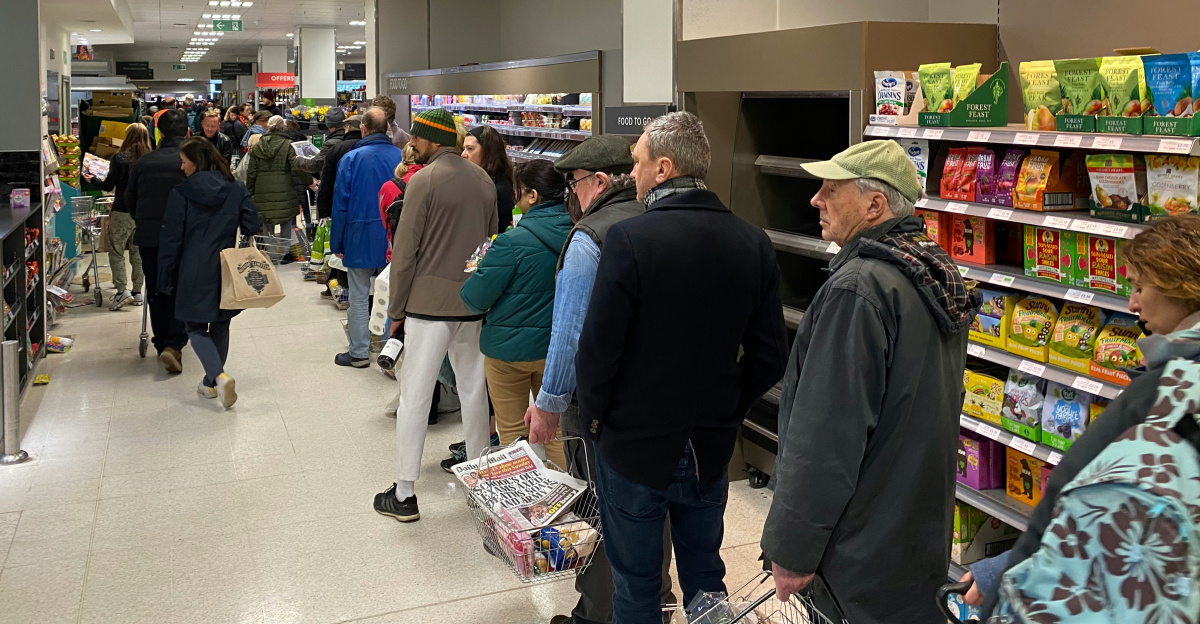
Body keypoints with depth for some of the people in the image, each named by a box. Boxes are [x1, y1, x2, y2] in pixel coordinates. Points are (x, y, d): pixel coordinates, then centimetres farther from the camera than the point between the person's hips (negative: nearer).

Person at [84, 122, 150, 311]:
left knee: (116, 251, 4)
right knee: (138, 252, 12)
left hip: (122, 212, -4)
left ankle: (122, 290, -7)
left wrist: (92, 180, 14)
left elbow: (108, 185, -5)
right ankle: (137, 292, 14)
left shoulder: (120, 158, -9)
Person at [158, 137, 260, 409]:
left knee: (196, 327, 7)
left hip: (195, 274, -3)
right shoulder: (237, 190, 0)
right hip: (228, 271, 4)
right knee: (220, 326, 17)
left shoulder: (180, 194, -8)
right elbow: (252, 228, -1)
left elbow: (171, 241, -5)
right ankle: (211, 383, 26)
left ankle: (219, 377, -15)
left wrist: (166, 279, 2)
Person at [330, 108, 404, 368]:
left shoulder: (351, 159, -8)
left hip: (360, 239, -3)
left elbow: (340, 204, -7)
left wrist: (337, 243, 1)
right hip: (393, 239, 3)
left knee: (359, 298, 6)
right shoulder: (401, 157, -2)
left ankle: (359, 353, 12)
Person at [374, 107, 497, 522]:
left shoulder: (424, 180, -10)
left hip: (429, 302, -6)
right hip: (473, 302, 6)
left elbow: (405, 250, -10)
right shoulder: (483, 180, 9)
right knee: (473, 390, 15)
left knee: (414, 396, 0)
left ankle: (405, 495, 5)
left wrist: (396, 309, -2)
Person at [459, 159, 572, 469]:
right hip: (558, 347, 5)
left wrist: (477, 273, 7)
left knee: (513, 432, 12)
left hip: (511, 347, -5)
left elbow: (475, 299, -15)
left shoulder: (513, 242, -21)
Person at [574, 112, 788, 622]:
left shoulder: (630, 239, -19)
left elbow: (598, 349, -18)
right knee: (704, 574, 22)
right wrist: (728, 411, 12)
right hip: (712, 445, 5)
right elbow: (769, 356, -1)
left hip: (635, 445, -4)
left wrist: (593, 418, -2)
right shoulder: (753, 243, -4)